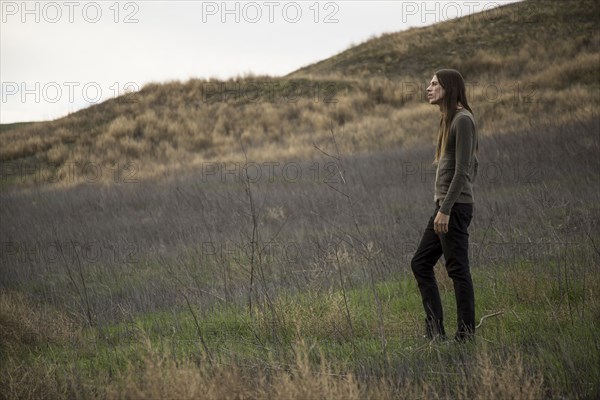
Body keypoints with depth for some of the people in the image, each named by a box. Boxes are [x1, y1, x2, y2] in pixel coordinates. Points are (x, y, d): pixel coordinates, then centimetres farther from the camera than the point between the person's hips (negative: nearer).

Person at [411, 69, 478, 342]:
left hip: (454, 206, -10)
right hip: (446, 205, 10)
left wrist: (445, 209, -21)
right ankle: (435, 331, 13)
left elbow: (462, 169, -18)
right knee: (420, 263, 11)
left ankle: (466, 335, -1)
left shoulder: (463, 120, -12)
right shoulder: (450, 120, 16)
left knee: (457, 269, -6)